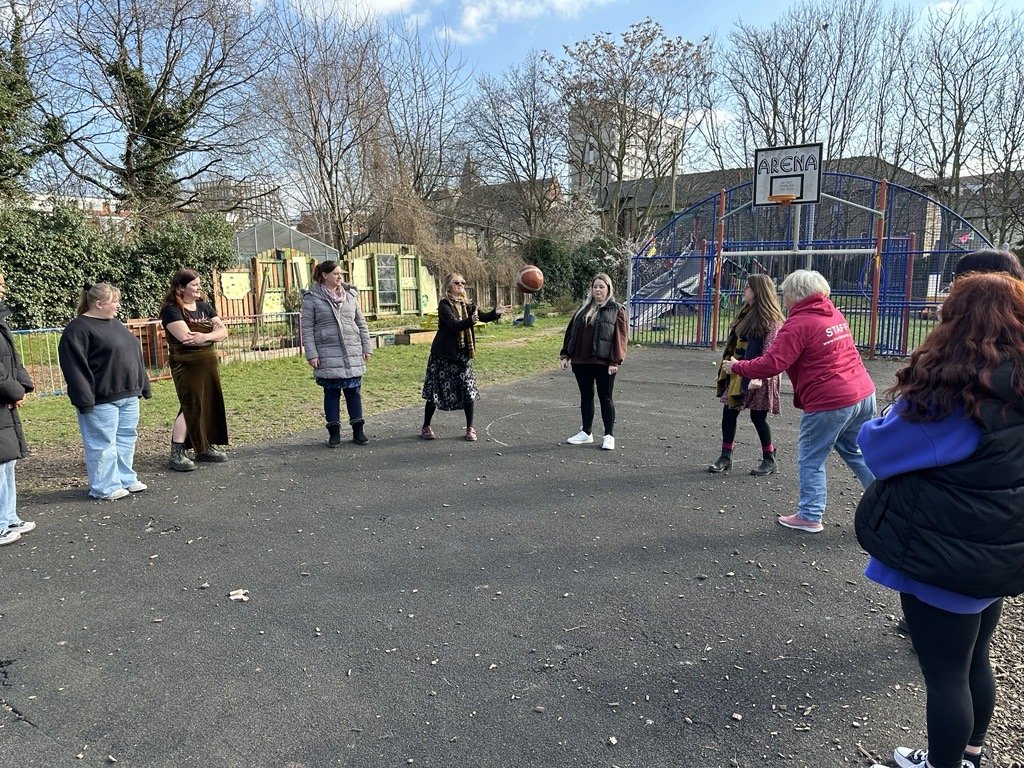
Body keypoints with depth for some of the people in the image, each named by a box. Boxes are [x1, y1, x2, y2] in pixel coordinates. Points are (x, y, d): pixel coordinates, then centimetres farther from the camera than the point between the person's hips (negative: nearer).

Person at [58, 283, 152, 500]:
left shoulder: (115, 324, 15)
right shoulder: (78, 329, -11)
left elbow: (134, 356, 21)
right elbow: (74, 366, -16)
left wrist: (143, 385, 19)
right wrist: (85, 399, -19)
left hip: (129, 395, 8)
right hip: (101, 399, -8)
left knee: (126, 438, 14)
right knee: (102, 443, 0)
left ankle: (125, 479, 25)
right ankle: (104, 487, 9)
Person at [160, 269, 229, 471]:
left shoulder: (204, 307, 12)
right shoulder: (171, 310, -8)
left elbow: (223, 331, 2)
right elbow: (186, 337, -22)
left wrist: (204, 336, -17)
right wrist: (214, 333, -11)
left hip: (209, 364, 7)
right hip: (187, 366, -7)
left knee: (210, 404, 9)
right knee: (191, 407, -10)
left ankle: (205, 447, 20)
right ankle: (177, 454, -5)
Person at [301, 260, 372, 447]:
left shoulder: (350, 294, 10)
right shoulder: (312, 298, -1)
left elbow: (361, 323, 14)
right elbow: (307, 328, -3)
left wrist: (366, 347, 10)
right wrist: (311, 354, -10)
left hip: (353, 353, 3)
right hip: (327, 354, -3)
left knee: (353, 392, 7)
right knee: (332, 393, 4)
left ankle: (358, 431, 15)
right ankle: (334, 433, 14)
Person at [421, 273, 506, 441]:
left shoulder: (466, 306, 8)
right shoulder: (444, 305, -10)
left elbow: (485, 317, -3)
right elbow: (454, 325, -24)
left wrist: (496, 313, -23)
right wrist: (471, 321, -41)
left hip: (463, 354, 5)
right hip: (444, 355, -5)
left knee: (468, 391, 0)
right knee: (436, 391, 3)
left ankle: (470, 429, 12)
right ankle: (426, 427, 18)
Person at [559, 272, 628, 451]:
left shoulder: (616, 310, -1)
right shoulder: (583, 309, 13)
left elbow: (620, 337, -8)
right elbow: (571, 331, 13)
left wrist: (615, 361, -16)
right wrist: (565, 355, 6)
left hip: (604, 363, -5)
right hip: (581, 362, 5)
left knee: (605, 398, 2)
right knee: (586, 396, 13)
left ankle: (609, 436, 11)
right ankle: (586, 432, 24)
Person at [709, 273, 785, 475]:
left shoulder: (771, 320, -13)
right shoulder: (746, 314, 13)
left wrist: (759, 375, -31)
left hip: (758, 377, -8)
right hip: (739, 374, 8)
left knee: (757, 416, 1)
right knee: (728, 412, 5)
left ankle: (769, 460, 19)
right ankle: (725, 458, 15)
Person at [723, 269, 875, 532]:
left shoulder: (798, 325, -14)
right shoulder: (835, 315, 13)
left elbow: (770, 365, -19)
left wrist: (737, 367, -6)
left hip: (829, 402, -8)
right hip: (864, 394, 8)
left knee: (810, 459, 7)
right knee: (855, 451, 24)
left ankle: (810, 516, 13)